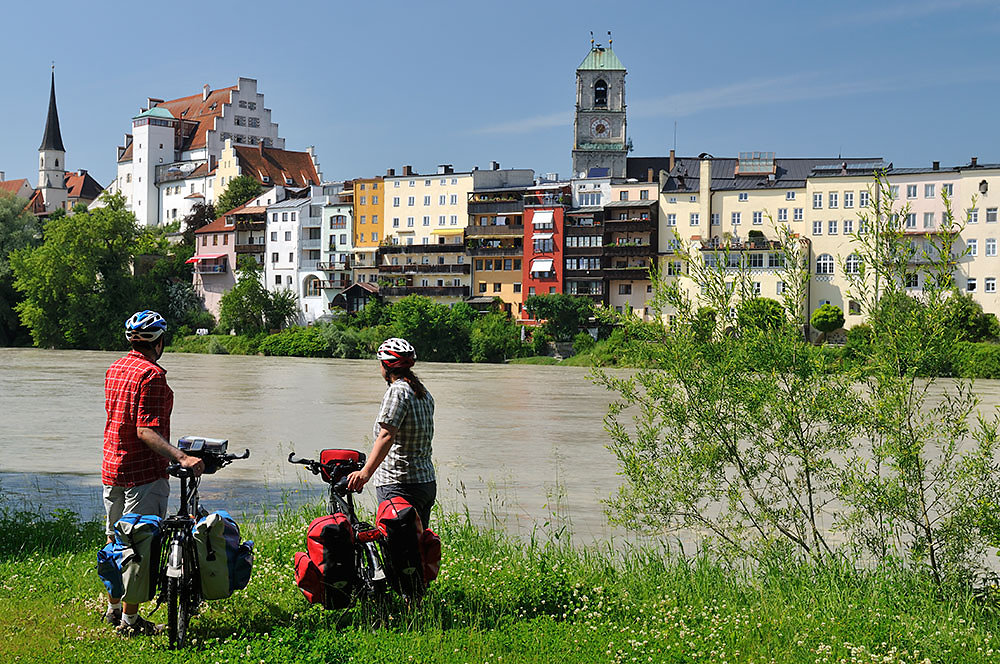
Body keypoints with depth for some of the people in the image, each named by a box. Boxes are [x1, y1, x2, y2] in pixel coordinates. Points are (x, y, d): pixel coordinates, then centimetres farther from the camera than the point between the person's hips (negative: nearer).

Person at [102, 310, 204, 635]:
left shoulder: (114, 369, 11)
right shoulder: (152, 375, -17)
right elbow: (146, 431, -24)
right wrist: (181, 457, -34)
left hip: (111, 468, 9)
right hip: (143, 471, -9)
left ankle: (114, 608, 30)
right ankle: (130, 620, 1)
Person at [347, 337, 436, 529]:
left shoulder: (397, 391, -12)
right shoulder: (425, 394, 15)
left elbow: (386, 436, -24)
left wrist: (366, 472, -32)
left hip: (398, 486, -9)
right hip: (428, 482, 9)